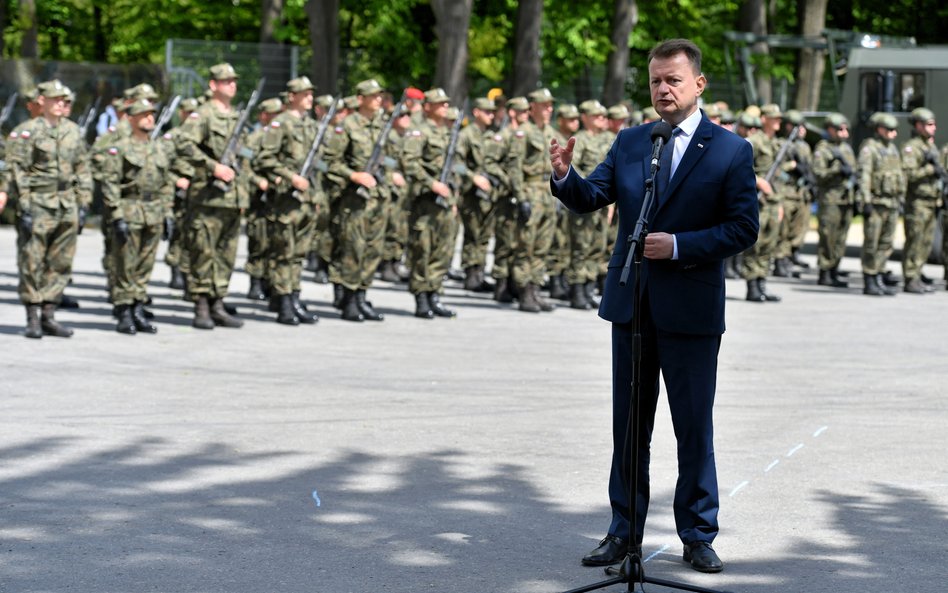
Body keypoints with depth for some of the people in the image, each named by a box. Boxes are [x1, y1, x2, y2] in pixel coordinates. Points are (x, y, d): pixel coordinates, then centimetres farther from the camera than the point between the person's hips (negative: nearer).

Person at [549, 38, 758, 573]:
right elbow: (592, 198, 1)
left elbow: (743, 228, -9)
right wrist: (566, 176, -20)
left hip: (691, 309, -4)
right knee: (629, 425, 10)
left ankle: (698, 535, 15)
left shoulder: (731, 151, -5)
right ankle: (625, 531, 19)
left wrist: (679, 245, -18)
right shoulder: (630, 143, 7)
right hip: (631, 306, 4)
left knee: (695, 428, 4)